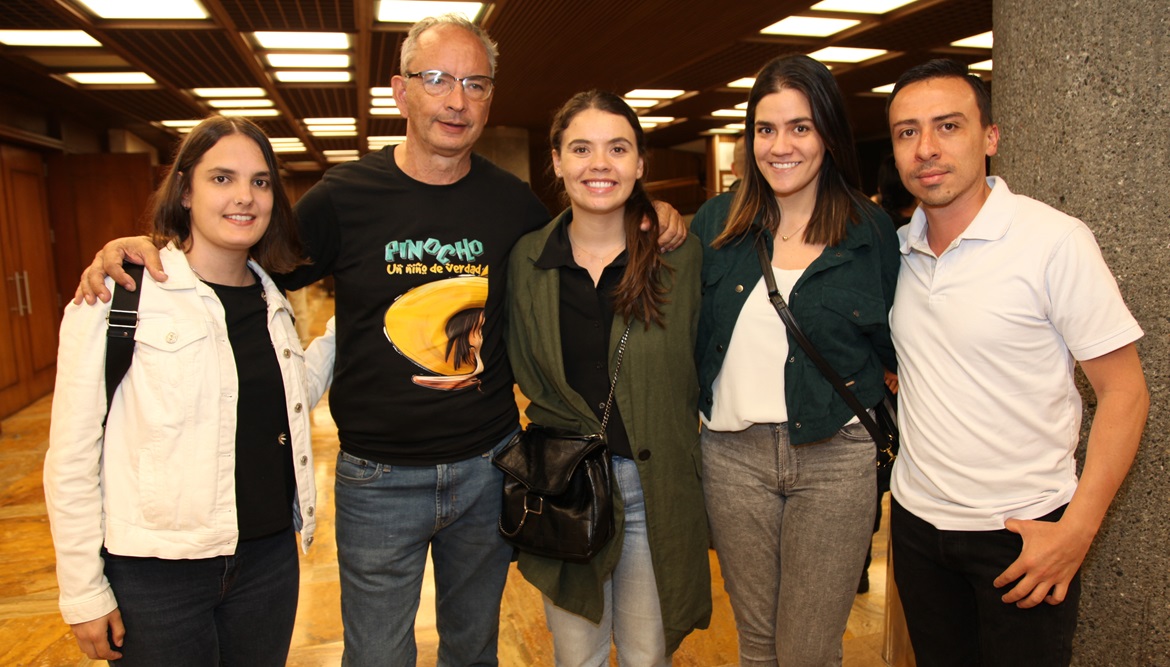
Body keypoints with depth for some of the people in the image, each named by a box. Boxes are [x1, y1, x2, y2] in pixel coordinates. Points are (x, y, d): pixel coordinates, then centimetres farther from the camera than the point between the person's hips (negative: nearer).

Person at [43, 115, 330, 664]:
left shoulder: (271, 302, 6)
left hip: (269, 558, 5)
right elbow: (71, 455, -10)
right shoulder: (118, 296, -12)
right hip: (154, 576, -5)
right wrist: (84, 592, -8)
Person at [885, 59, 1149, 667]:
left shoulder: (1054, 241, -13)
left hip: (1023, 530, -4)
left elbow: (1124, 393, -12)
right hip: (916, 519, 5)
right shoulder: (895, 249, 1)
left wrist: (1077, 528, -16)